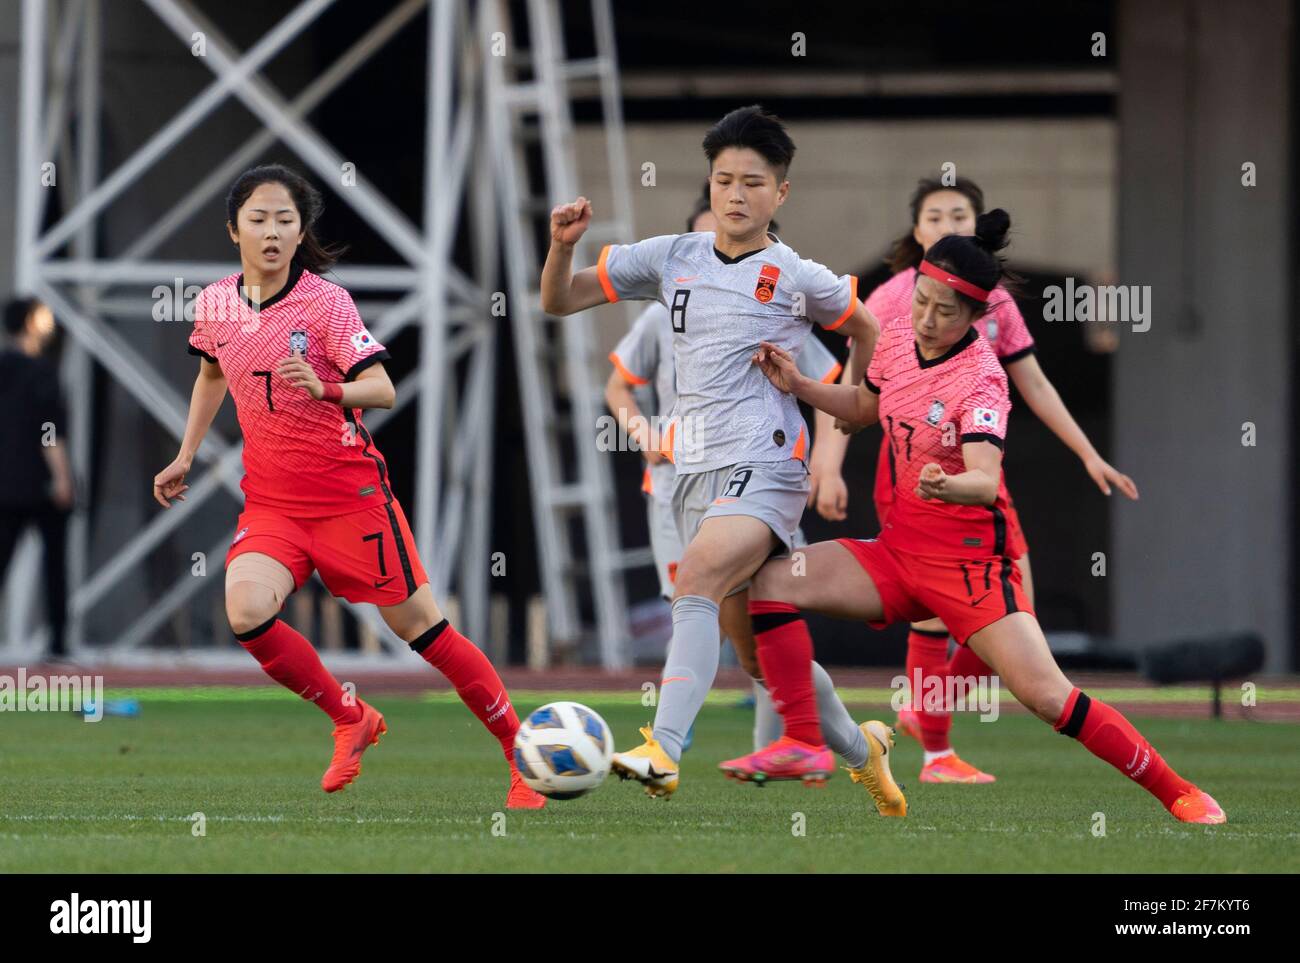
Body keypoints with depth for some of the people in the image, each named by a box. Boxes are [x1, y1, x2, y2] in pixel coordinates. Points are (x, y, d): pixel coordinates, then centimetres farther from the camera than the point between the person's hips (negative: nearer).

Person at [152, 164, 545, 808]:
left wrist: (326, 390, -37)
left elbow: (382, 390, -18)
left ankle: (521, 754, 11)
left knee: (419, 625, -2)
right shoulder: (214, 304, 3)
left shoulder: (325, 302, -11)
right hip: (270, 501, 4)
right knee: (246, 611, -23)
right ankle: (351, 721, 0)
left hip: (350, 492, -4)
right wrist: (185, 458, 21)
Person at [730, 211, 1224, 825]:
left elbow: (985, 481, -33)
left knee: (1047, 697, -17)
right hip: (898, 546, 7)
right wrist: (797, 386, 8)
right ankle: (803, 744, -6)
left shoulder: (980, 380, -18)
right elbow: (864, 407, 23)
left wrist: (946, 486, -55)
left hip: (969, 558, -7)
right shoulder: (897, 340, 0)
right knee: (772, 583, -11)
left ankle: (1180, 796, -6)